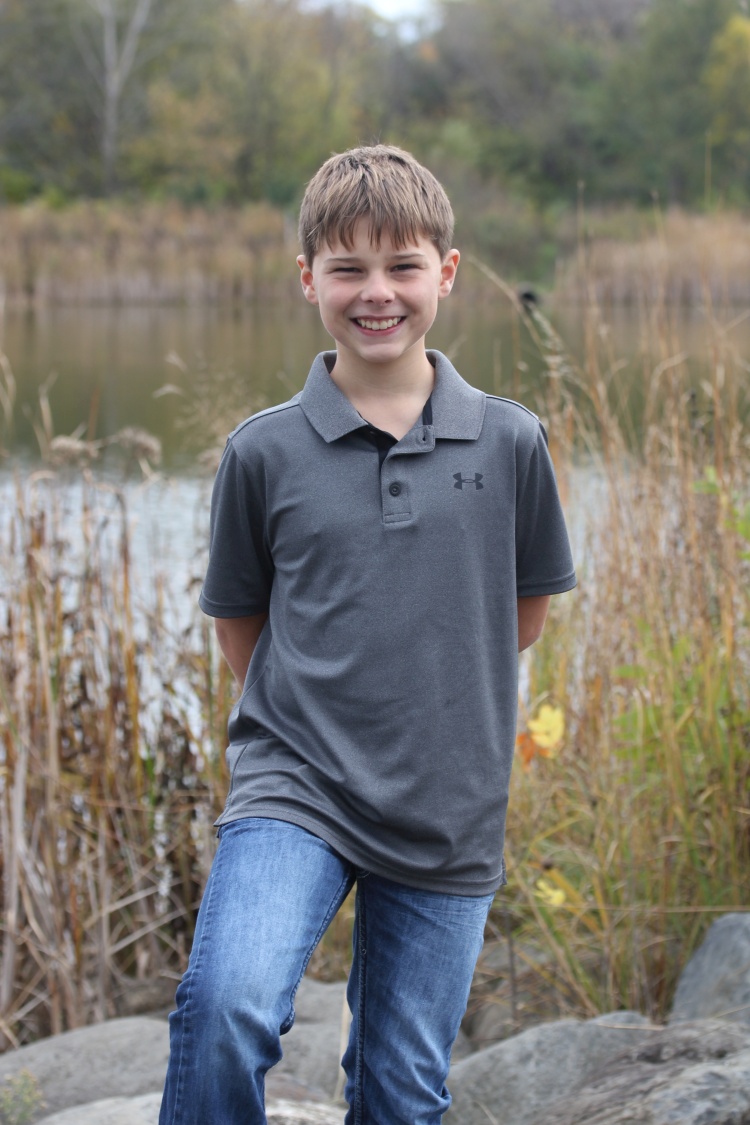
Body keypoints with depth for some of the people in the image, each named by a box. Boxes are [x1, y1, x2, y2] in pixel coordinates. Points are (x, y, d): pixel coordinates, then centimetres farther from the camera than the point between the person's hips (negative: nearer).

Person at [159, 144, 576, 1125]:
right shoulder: (264, 452, -2)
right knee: (227, 1007, -27)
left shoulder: (510, 442, 1)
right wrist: (317, 709, 8)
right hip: (295, 791, -1)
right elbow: (238, 626, 10)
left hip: (449, 816, 2)